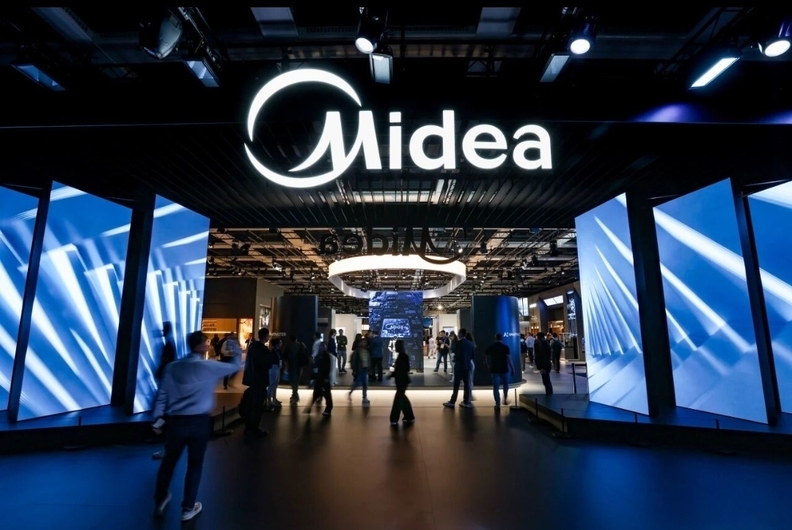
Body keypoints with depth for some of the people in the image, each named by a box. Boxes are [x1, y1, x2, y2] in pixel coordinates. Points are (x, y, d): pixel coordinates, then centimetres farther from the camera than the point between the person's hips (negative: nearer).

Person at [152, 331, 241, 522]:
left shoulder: (173, 367, 4)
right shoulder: (210, 367, -7)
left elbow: (162, 394, 5)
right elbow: (235, 366, 5)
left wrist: (159, 416, 13)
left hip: (175, 421, 4)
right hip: (199, 421, -4)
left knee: (169, 460, 20)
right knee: (195, 463, 10)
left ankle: (160, 500, 36)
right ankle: (188, 507, 20)